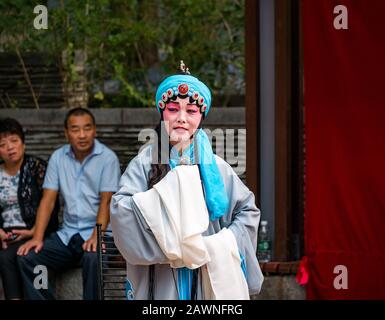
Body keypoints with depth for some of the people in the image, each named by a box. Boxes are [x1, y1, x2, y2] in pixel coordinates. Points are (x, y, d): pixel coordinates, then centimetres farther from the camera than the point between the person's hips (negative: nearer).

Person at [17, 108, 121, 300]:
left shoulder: (107, 158, -4)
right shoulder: (58, 157, 9)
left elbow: (106, 201, -10)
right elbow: (48, 200, 5)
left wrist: (97, 235, -26)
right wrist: (37, 237, -8)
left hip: (96, 233, -4)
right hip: (67, 234, 4)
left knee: (93, 258, -37)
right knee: (26, 257, -18)